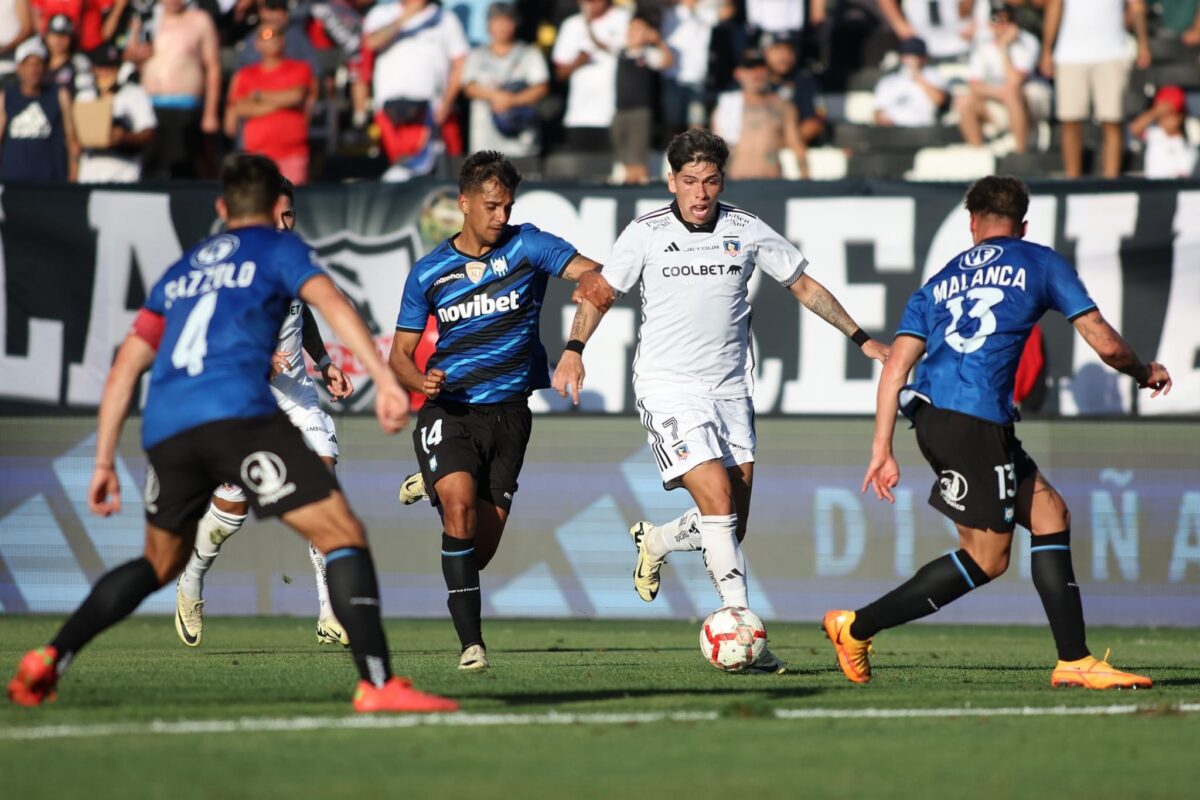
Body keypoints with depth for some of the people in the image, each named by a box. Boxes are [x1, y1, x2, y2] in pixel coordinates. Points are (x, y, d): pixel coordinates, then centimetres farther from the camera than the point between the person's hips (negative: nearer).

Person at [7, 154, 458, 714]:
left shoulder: (182, 271, 30)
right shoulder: (279, 249, 15)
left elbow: (124, 368, 28)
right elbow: (331, 303, -5)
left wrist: (104, 463, 30)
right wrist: (385, 381, -14)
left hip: (164, 431, 6)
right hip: (237, 414, -6)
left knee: (161, 564, 26)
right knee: (342, 536, -3)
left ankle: (46, 663, 19)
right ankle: (377, 684, -18)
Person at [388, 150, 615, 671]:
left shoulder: (525, 246, 0)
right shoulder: (428, 272, 3)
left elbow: (586, 270, -15)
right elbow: (399, 354, 8)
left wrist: (594, 278, -40)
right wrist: (421, 381, -14)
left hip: (509, 412, 1)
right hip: (448, 411, -1)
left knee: (484, 542, 4)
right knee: (461, 504, -26)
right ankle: (470, 641, -23)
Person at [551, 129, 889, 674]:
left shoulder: (747, 231, 3)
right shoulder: (646, 234, -3)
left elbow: (804, 286, 14)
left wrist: (861, 338, 13)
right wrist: (574, 350, -9)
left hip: (729, 388, 4)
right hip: (667, 386, -4)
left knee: (733, 523, 2)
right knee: (716, 496, -20)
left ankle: (656, 542, 33)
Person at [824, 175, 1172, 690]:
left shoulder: (939, 282, 24)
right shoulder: (1038, 262, 12)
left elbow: (895, 367, 12)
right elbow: (1105, 343, 8)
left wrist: (882, 449, 9)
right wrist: (1144, 373, 28)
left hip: (930, 414, 7)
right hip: (975, 418, -7)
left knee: (1049, 513, 13)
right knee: (986, 558, 1)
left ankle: (1074, 661, 9)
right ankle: (857, 628, 1)